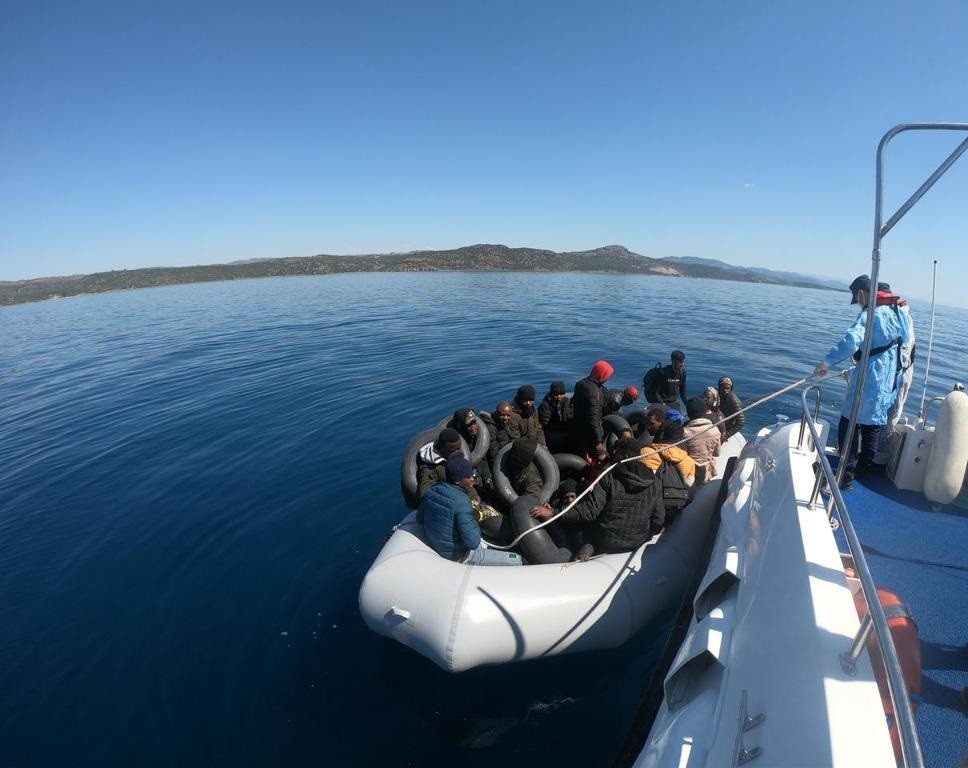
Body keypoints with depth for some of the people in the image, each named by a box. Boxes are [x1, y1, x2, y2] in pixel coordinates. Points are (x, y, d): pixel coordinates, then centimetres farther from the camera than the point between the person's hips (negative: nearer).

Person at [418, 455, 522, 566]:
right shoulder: (461, 502, -30)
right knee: (517, 561, -3)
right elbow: (473, 543, -29)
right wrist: (474, 519, -13)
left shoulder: (433, 489, -9)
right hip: (459, 556, -8)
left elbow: (420, 519, 5)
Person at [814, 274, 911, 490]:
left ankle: (846, 476, -3)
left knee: (848, 426, -3)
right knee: (873, 424, 20)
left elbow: (851, 339, -34)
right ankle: (865, 467, 33)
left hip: (868, 380, -9)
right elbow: (905, 338, 26)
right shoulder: (897, 311, 11)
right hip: (890, 381, 9)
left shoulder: (870, 314, -17)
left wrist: (827, 361, -35)